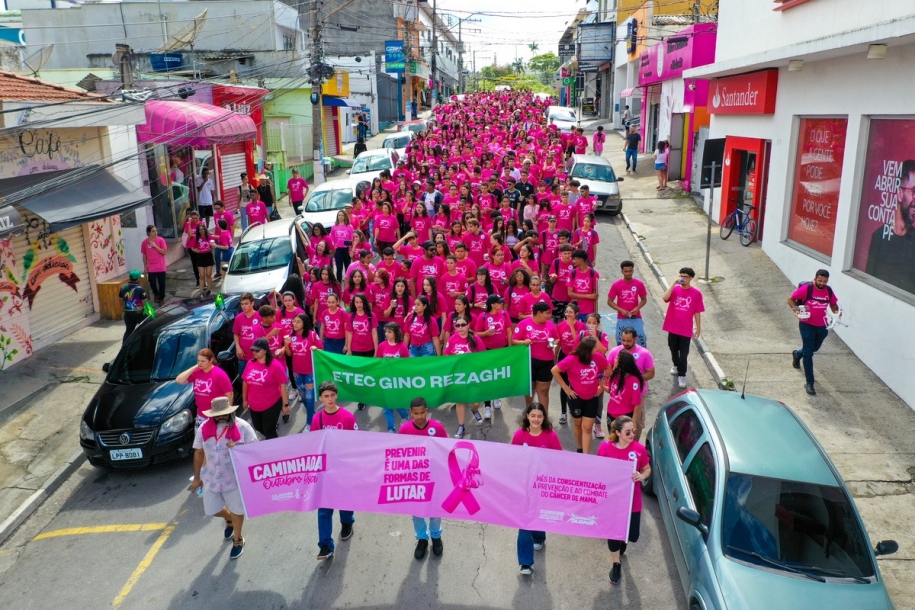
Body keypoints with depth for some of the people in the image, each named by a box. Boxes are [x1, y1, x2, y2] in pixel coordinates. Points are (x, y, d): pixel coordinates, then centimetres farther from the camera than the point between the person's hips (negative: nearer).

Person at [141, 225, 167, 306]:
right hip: (151, 268, 1)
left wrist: (155, 245, -16)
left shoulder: (161, 240, -5)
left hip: (161, 267, -1)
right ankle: (156, 294, 32)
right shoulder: (145, 242, -1)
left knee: (162, 283, 2)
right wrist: (145, 266, 6)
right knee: (152, 283, 2)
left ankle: (161, 299, 16)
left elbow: (164, 252, -10)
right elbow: (144, 255, 6)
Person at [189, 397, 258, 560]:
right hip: (211, 478, 4)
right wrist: (196, 477, 8)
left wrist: (238, 447, -29)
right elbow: (199, 453, 4)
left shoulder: (242, 427, -16)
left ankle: (238, 540, 37)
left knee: (237, 510, 10)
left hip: (235, 478, -3)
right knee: (212, 510, 15)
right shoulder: (204, 428, -7)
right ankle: (229, 519, 51)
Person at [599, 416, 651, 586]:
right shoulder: (605, 448, -16)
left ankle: (623, 540, 50)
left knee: (632, 535, 10)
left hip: (632, 500, 1)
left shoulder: (639, 449, -14)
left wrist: (642, 476, -19)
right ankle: (616, 565, 35)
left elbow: (647, 469, 3)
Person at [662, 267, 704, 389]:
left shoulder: (696, 293, -6)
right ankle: (676, 365, 45)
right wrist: (674, 283, -24)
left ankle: (681, 375, 12)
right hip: (673, 327, 2)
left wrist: (698, 328, 2)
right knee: (673, 349, 20)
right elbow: (665, 298, -24)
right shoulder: (674, 289, -3)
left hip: (686, 329, -2)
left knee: (683, 354, 0)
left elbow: (697, 312, 0)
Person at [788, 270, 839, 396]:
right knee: (808, 354, -3)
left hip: (822, 326, 5)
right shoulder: (806, 288, -18)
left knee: (814, 348, 24)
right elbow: (791, 299, -9)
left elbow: (833, 304, 12)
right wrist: (796, 310, -24)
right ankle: (810, 383, 3)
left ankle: (798, 354, 58)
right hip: (807, 325, -5)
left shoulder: (829, 291, -4)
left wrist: (836, 311, -9)